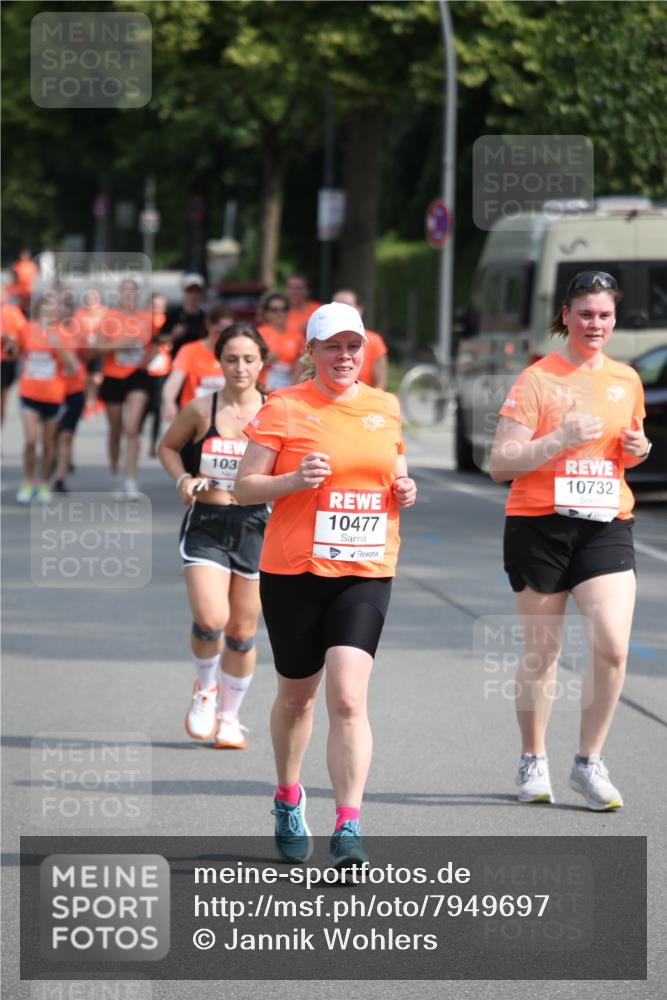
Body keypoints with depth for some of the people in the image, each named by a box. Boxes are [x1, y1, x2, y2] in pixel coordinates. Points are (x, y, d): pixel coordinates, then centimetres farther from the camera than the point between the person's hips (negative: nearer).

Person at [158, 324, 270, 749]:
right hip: (205, 525, -1)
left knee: (242, 632, 7)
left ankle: (230, 717, 27)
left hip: (255, 526, 1)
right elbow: (168, 446, 14)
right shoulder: (201, 410, -2)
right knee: (210, 619, -18)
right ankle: (205, 689, 12)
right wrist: (183, 478, -4)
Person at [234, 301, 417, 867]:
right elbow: (244, 487, -4)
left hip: (366, 572, 1)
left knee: (348, 698, -14)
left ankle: (348, 830, -16)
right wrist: (295, 480, -20)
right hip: (293, 571, -1)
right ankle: (289, 798, 40)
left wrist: (404, 490, 3)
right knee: (297, 694, 13)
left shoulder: (385, 408, 10)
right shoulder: (284, 408, -3)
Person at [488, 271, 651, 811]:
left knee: (613, 645, -12)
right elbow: (501, 463, -10)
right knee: (541, 651, 6)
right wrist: (562, 439, -21)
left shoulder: (627, 380, 9)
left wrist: (637, 449, 2)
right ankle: (533, 761, 23)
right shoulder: (537, 379, -6)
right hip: (540, 524, -3)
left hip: (606, 526, 3)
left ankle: (589, 762, 3)